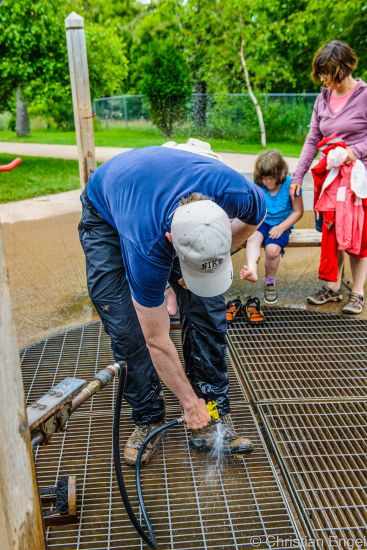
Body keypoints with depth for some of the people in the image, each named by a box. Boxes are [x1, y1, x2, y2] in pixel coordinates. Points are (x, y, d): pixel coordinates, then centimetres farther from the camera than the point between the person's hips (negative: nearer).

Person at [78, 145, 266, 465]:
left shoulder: (236, 192, -36)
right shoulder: (148, 248, -42)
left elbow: (255, 217, -6)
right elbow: (157, 341, -28)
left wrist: (212, 259, -11)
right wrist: (190, 404, -17)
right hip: (106, 216, -3)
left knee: (206, 312, -7)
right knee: (127, 327, -13)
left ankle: (212, 418, 7)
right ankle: (147, 420, 9)